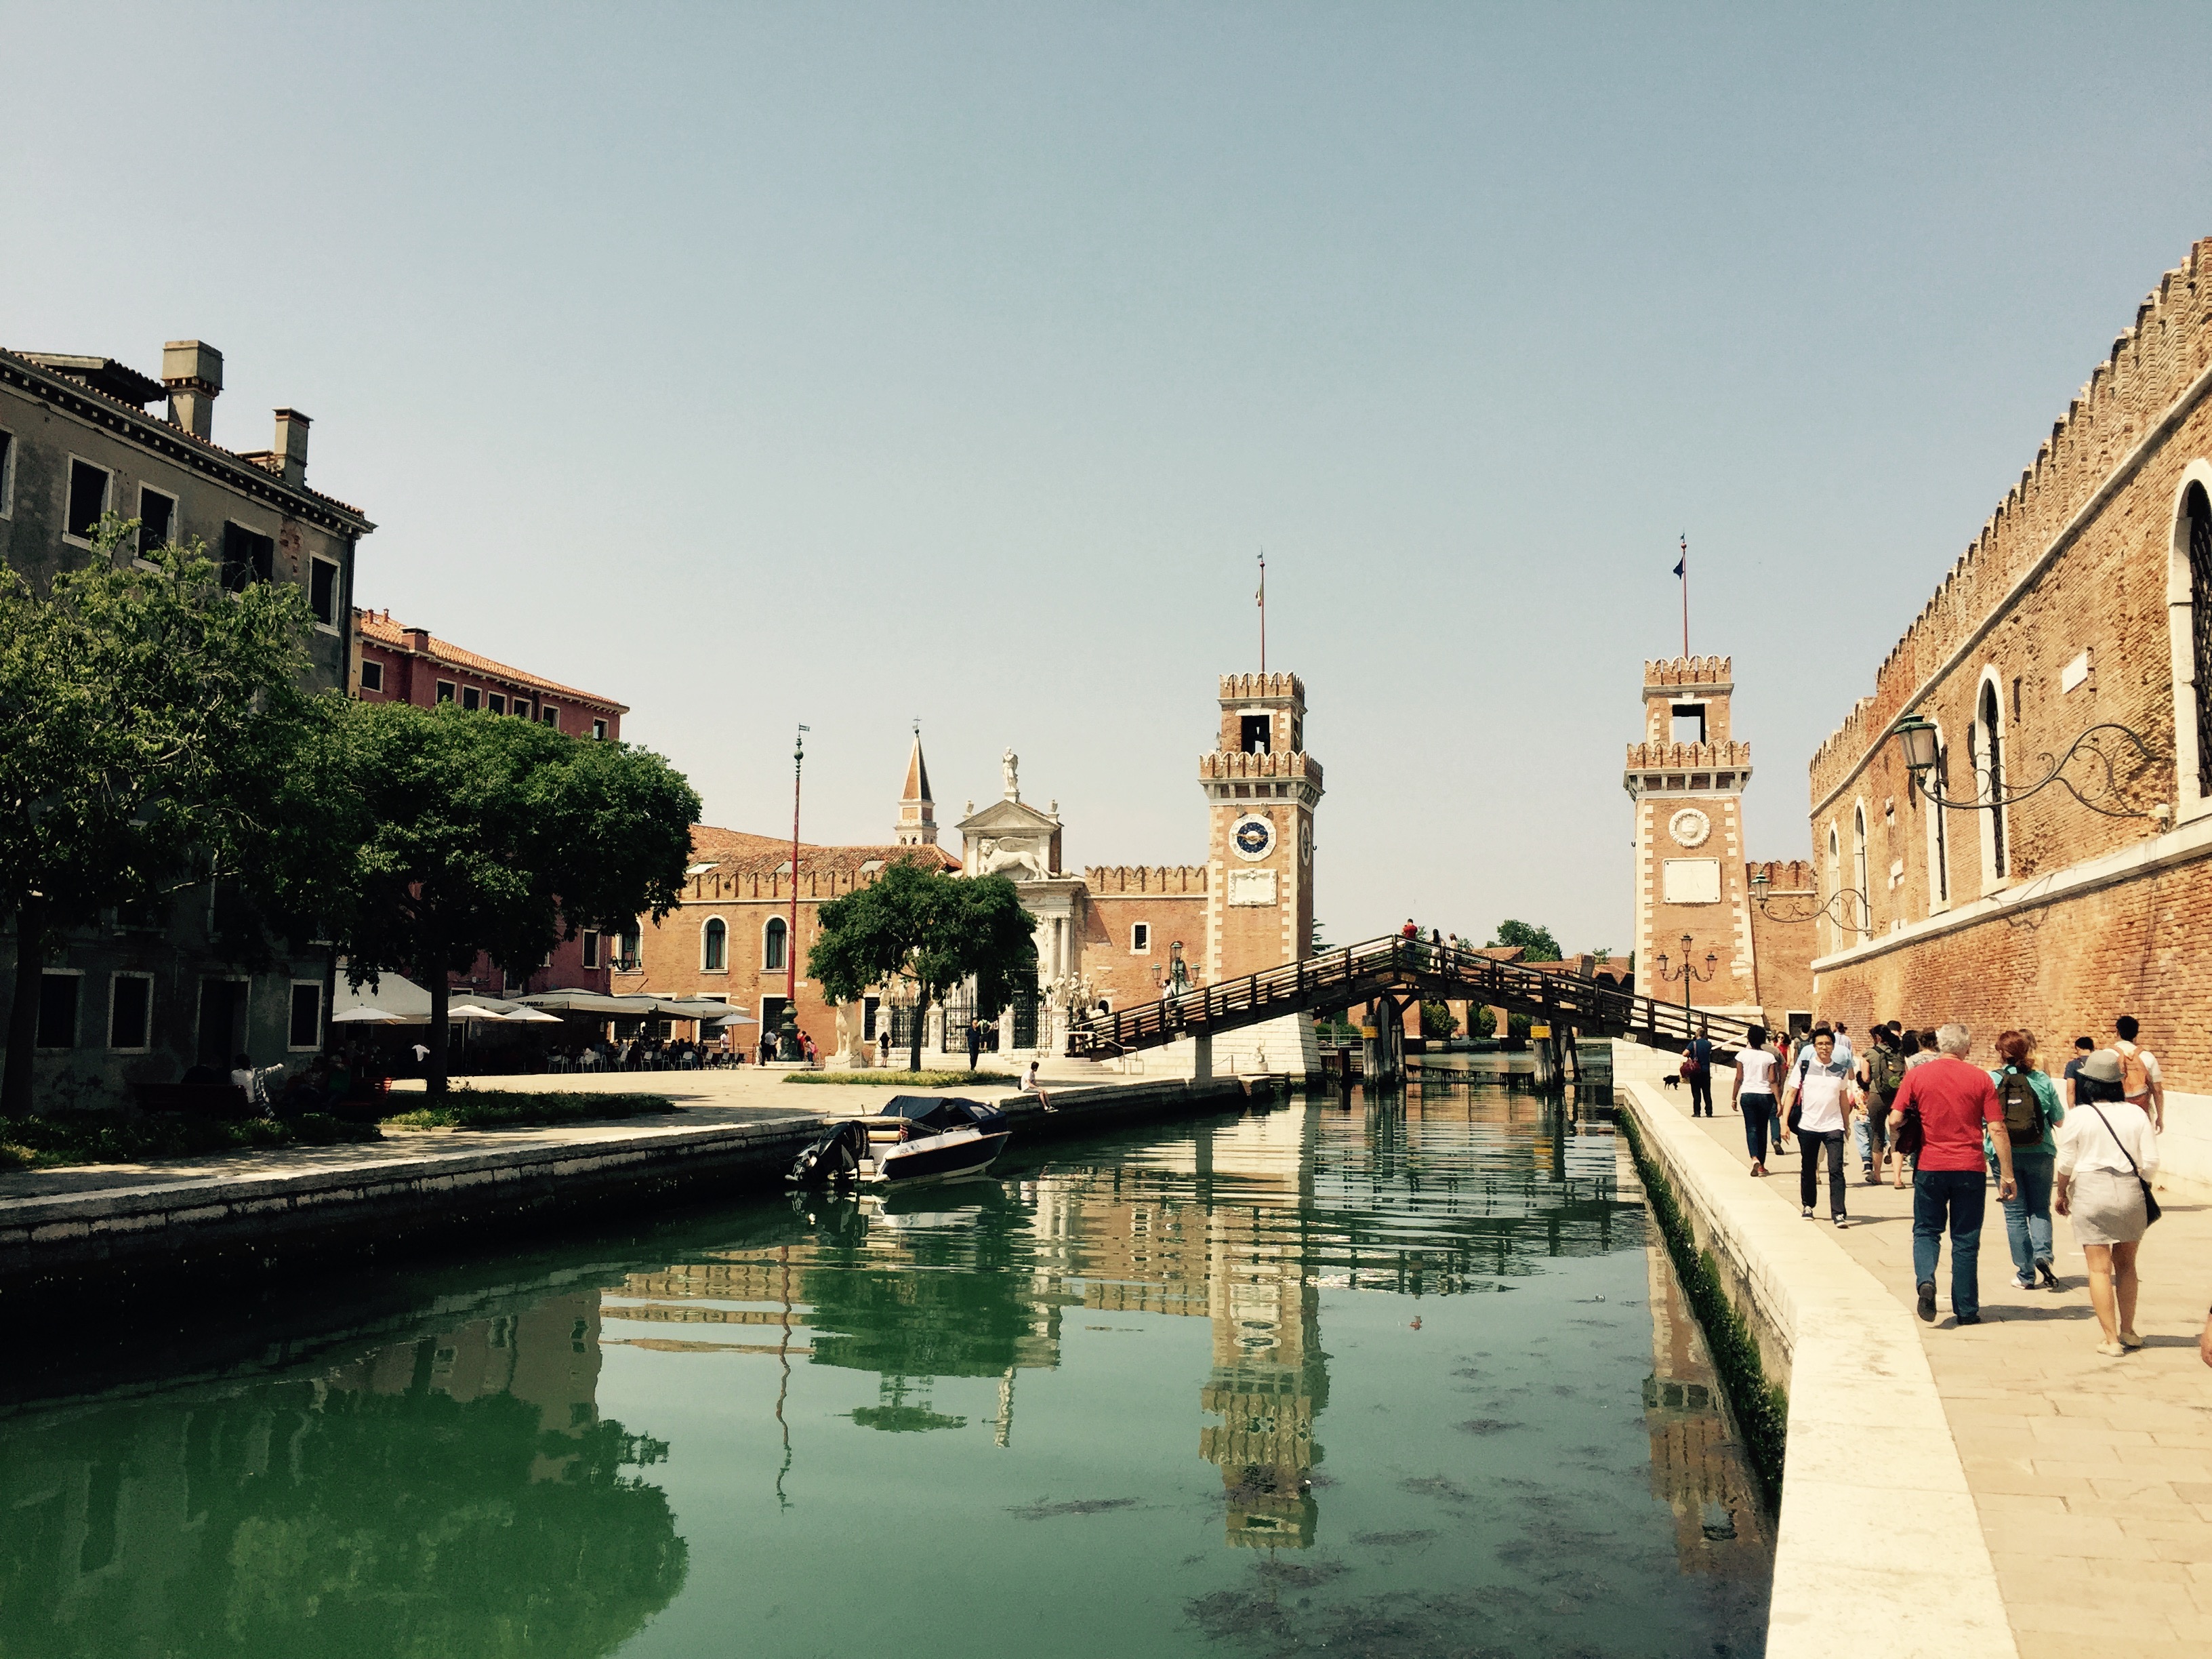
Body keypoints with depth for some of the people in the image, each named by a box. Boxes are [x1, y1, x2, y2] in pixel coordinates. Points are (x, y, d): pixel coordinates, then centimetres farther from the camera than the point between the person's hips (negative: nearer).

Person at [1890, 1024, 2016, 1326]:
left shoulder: (1917, 1075, -2)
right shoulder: (1980, 1078, -3)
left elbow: (1895, 1121, -7)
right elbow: (1997, 1131, -5)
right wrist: (2007, 1175, 0)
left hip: (1929, 1167, 0)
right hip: (1970, 1169, 0)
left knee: (1926, 1231, 14)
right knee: (1966, 1240, 10)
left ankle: (1925, 1279, -13)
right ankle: (1966, 1310, 14)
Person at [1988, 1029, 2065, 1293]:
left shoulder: (1991, 1080, -8)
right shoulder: (2042, 1080, -4)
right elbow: (2059, 1120, 4)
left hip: (2004, 1155, -1)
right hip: (2039, 1154, 1)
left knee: (2015, 1213, 7)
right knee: (2040, 1209, 15)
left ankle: (2025, 1274, 9)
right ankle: (2042, 1254, -10)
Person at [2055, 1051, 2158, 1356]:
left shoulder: (2081, 1115, -7)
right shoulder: (2136, 1114, 0)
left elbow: (2066, 1162, -2)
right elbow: (2150, 1163, -2)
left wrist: (2061, 1194, 15)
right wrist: (2136, 1185, 18)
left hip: (2090, 1192, -3)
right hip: (2130, 1193, 3)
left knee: (2100, 1268, 2)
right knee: (2125, 1265, 19)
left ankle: (2112, 1340, 0)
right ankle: (2127, 1331, 28)